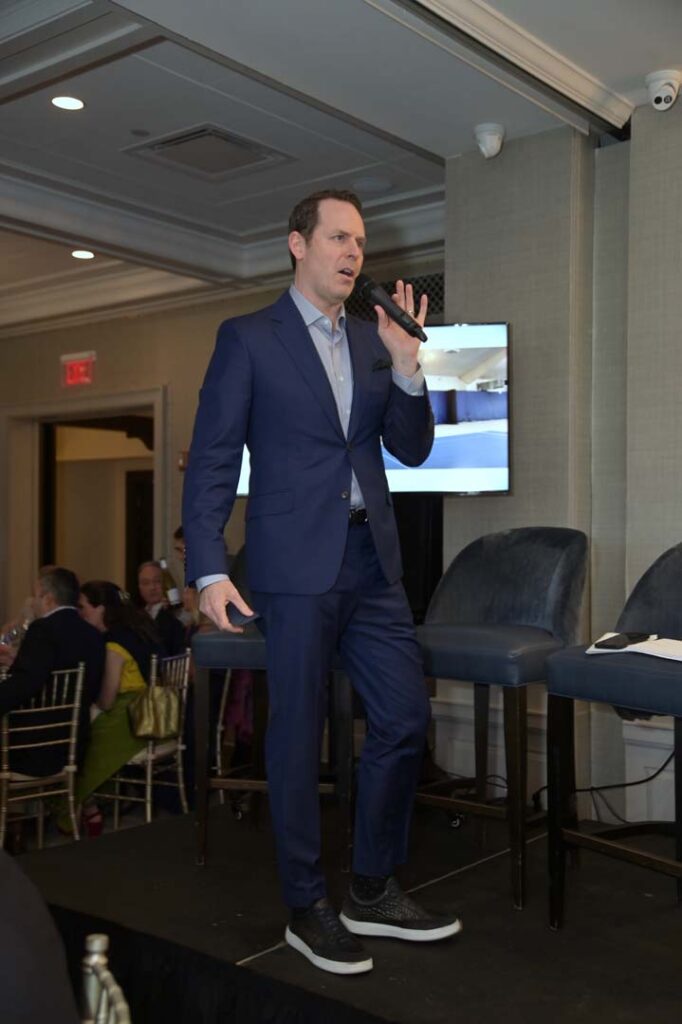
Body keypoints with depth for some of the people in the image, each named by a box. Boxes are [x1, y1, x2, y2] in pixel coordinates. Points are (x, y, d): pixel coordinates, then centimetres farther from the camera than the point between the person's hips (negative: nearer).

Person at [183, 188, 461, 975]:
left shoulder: (373, 341, 14)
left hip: (372, 560, 6)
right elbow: (211, 461, -5)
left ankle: (372, 892, 24)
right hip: (296, 563, -5)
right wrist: (209, 570, -14)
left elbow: (412, 450, 11)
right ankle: (307, 910, 19)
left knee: (405, 719, 7)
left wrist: (407, 365, -5)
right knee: (297, 735, 3)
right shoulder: (248, 338, -1)